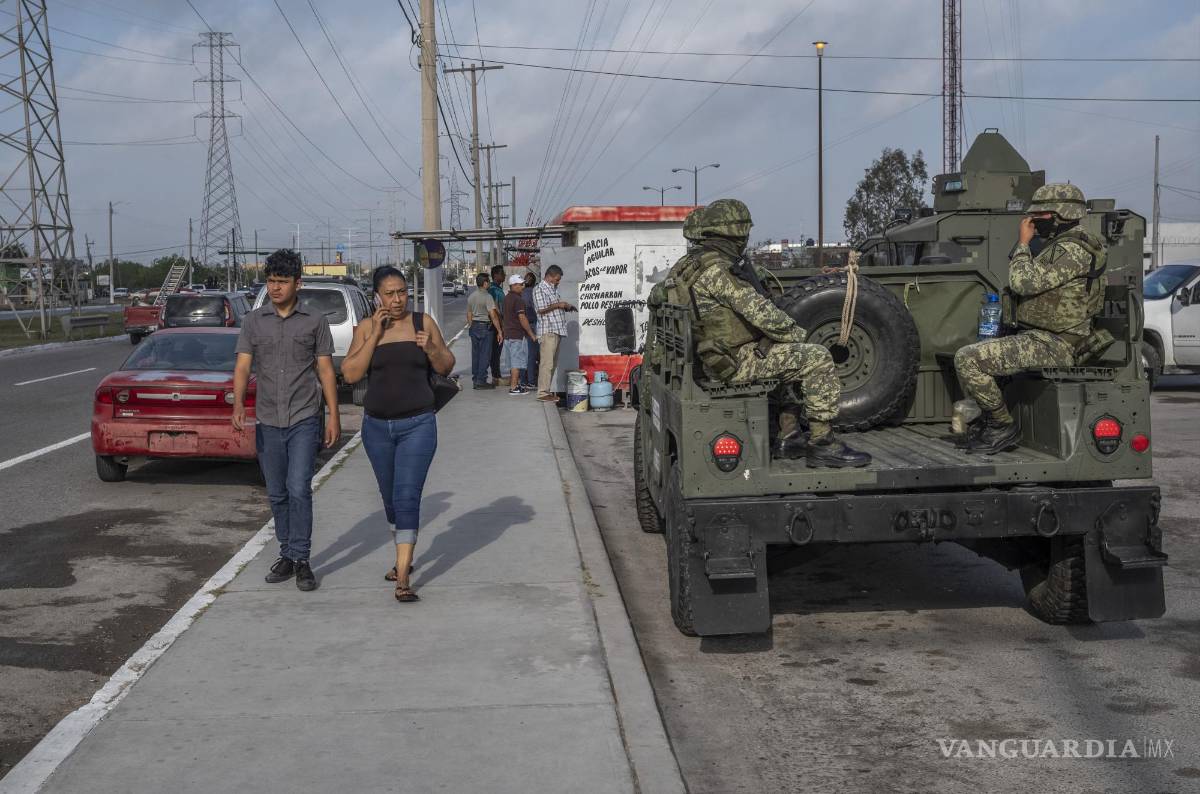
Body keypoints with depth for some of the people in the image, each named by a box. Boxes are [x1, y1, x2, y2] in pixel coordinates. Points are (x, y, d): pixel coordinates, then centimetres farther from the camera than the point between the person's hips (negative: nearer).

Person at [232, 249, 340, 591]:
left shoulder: (315, 321, 2)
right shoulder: (253, 321, 5)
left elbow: (326, 370, 3)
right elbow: (243, 366, -2)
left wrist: (334, 416, -2)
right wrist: (238, 404, -19)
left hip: (304, 420, -3)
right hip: (268, 421, 3)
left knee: (299, 489, -12)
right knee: (277, 494, 10)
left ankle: (301, 559, -3)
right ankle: (286, 555, 22)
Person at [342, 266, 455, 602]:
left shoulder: (423, 322, -1)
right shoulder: (366, 328, 0)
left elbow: (447, 367, 6)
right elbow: (350, 373, -9)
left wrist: (431, 349, -15)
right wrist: (375, 336, -15)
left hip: (417, 425, -3)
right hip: (377, 426, 3)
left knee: (407, 498, -11)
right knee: (390, 498, 16)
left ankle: (402, 577, -11)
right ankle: (404, 557, 37)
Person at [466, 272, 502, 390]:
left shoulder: (471, 296, 9)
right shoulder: (487, 296, -14)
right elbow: (493, 315, -19)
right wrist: (499, 330, -16)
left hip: (474, 326, 7)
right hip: (485, 327, -7)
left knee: (475, 354, 11)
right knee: (485, 355, -3)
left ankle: (475, 379, 16)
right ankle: (481, 380, -3)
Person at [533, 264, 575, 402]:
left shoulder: (553, 289, 20)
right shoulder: (540, 289, -9)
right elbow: (542, 309, -18)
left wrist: (566, 306, 13)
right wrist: (558, 305, -11)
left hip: (557, 331, 10)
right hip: (548, 331, -10)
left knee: (552, 363, 11)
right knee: (547, 363, -11)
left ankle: (547, 390, 16)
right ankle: (543, 392, -10)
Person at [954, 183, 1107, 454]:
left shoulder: (1073, 250, -16)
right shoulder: (1059, 246, 18)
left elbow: (1024, 283, -22)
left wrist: (1022, 243, -11)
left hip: (1051, 345, -11)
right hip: (1039, 338, 11)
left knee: (967, 360, -22)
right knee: (967, 355, 19)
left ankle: (1004, 426, -10)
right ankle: (985, 421, 16)